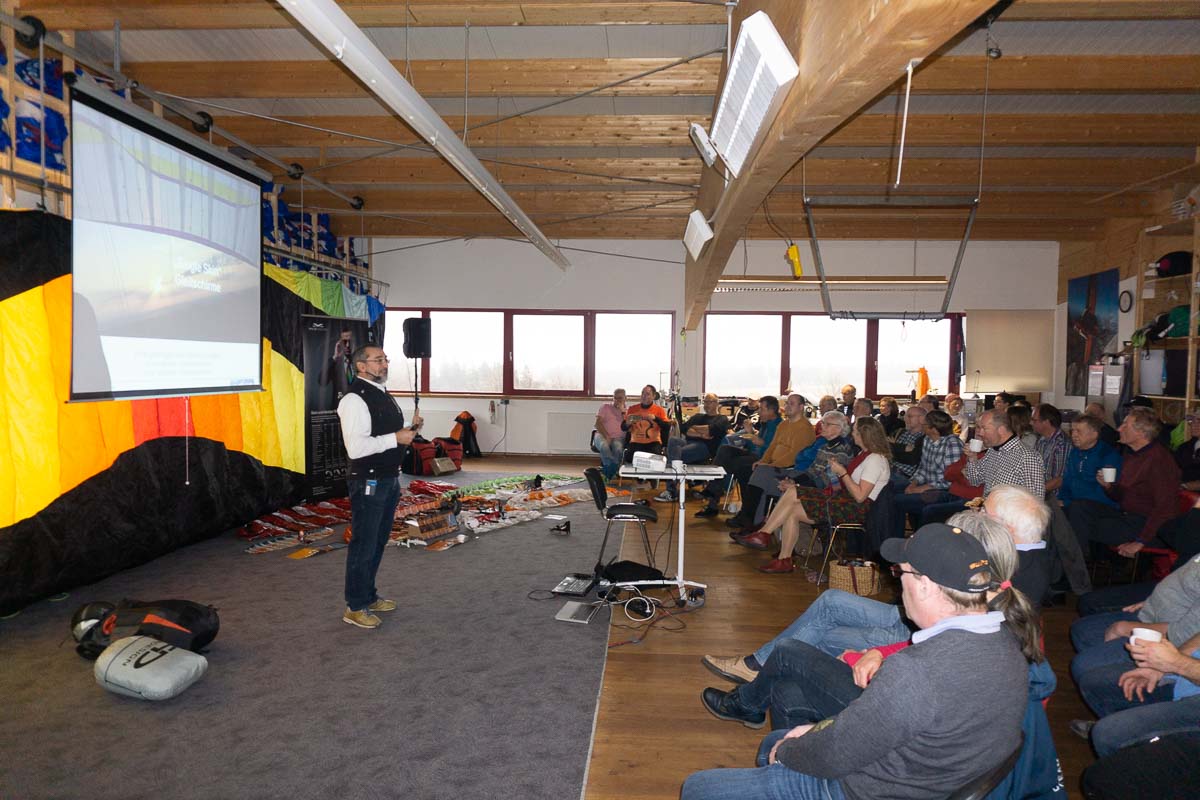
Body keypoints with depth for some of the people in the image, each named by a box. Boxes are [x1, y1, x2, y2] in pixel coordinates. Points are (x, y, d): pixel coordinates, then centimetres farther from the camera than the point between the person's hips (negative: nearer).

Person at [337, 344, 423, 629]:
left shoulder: (384, 395, 12)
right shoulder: (354, 399, -18)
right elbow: (355, 447, -25)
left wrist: (410, 428, 4)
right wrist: (396, 438, -22)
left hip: (389, 480, 9)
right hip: (368, 483, -9)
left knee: (378, 542, 19)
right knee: (363, 545, 1)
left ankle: (369, 596, 34)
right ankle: (355, 607, 15)